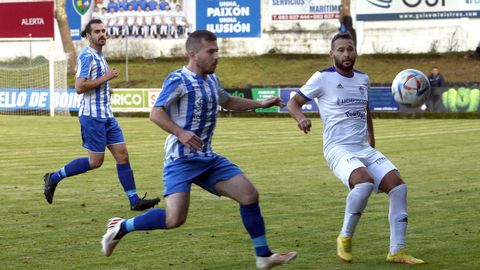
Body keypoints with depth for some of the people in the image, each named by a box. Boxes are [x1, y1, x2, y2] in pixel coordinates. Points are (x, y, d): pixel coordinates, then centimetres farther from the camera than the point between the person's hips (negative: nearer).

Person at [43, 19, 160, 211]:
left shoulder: (99, 56, 16)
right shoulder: (87, 56, -13)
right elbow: (79, 87, -22)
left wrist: (106, 85, 13)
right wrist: (105, 78, -17)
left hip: (106, 116, 9)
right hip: (92, 115, -9)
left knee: (122, 154, 2)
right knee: (95, 161, -4)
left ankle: (134, 200, 3)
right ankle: (54, 178, 10)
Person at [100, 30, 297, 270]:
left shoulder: (211, 80, 14)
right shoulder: (178, 80, -12)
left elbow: (227, 102, 34)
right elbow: (156, 113, -15)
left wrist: (260, 104, 26)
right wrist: (180, 133, -29)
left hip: (207, 158, 8)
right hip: (181, 159, -8)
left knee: (249, 194, 0)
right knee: (175, 219, -19)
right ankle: (121, 227, 2)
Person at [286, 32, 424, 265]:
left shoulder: (363, 79, 15)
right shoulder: (323, 78, -3)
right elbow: (293, 103, 0)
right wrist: (301, 118, -22)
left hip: (364, 149, 6)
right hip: (338, 149, -6)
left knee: (398, 186, -11)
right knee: (365, 181, -34)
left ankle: (397, 251, -5)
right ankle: (345, 238, -14)